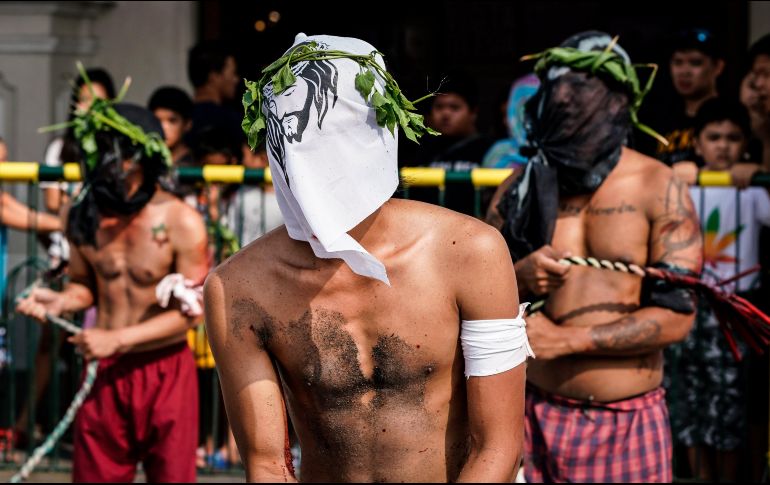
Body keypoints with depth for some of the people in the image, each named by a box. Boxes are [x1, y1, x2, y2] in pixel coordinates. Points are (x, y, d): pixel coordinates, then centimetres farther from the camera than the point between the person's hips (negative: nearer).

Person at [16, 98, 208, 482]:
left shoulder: (181, 223, -13)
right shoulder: (86, 216, -1)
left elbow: (191, 311, -12)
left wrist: (117, 339, -17)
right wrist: (59, 302, -10)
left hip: (164, 374, -3)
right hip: (103, 375, 3)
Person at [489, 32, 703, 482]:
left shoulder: (659, 189, -6)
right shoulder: (520, 189, 3)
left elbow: (677, 316, -11)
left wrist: (569, 338, -16)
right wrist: (517, 278, -15)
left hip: (629, 421, -2)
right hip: (538, 412, 2)